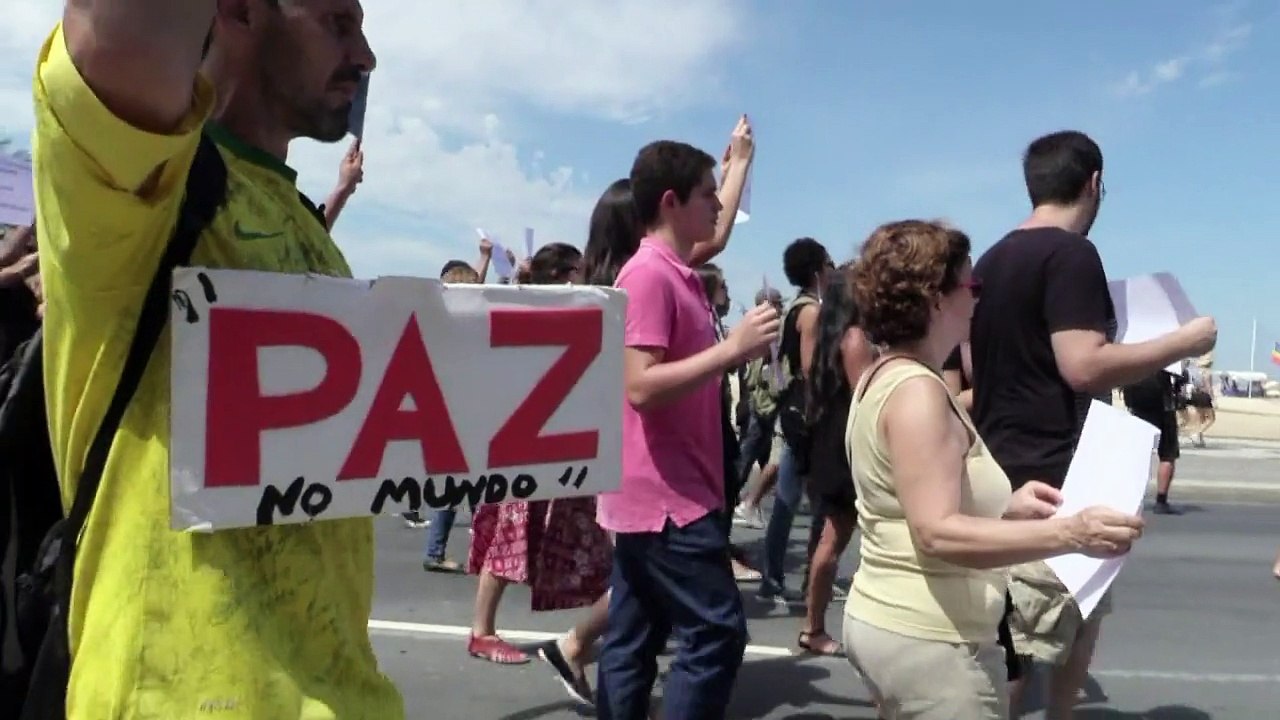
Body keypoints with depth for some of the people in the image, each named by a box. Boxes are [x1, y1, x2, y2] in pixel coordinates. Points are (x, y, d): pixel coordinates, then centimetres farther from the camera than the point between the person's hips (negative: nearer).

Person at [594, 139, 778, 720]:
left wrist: (737, 350, 11)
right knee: (716, 632, -5)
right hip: (665, 495, -10)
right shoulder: (648, 275, -15)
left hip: (658, 494, 10)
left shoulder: (676, 274, 16)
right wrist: (732, 348, -22)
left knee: (632, 642, 13)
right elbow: (640, 386, -24)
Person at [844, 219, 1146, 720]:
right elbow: (937, 534, -29)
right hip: (927, 641, -10)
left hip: (890, 621, 10)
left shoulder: (884, 377, 10)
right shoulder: (917, 390, -21)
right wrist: (1069, 534, -33)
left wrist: (1005, 507, 9)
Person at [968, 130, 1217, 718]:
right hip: (1051, 478, -9)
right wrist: (1183, 341, -11)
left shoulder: (991, 259, 13)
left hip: (1005, 469, 9)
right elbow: (1084, 367, -23)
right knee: (1016, 648, -3)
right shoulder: (1071, 254, -14)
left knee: (1080, 624, 22)